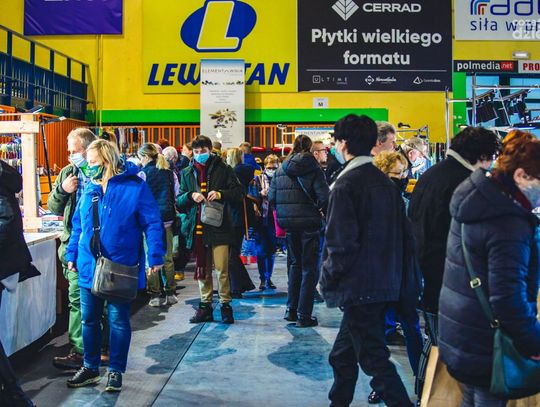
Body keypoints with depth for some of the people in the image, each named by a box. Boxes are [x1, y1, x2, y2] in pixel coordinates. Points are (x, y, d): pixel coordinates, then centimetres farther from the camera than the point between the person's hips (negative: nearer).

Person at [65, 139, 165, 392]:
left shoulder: (135, 186, -9)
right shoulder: (90, 188, 8)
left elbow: (152, 224, -10)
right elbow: (78, 224, 16)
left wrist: (155, 257, -16)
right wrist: (72, 254, 12)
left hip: (121, 267, -5)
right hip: (88, 266, 5)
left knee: (118, 321, 7)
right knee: (89, 319, 13)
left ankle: (115, 371, 21)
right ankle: (90, 368, 29)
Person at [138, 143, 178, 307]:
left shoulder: (144, 173, -7)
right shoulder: (169, 173, 8)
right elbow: (175, 195, 12)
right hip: (167, 219, 5)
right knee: (167, 258, 10)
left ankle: (156, 295, 4)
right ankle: (170, 293, 15)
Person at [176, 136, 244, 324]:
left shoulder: (223, 169, 5)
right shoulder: (187, 173, 15)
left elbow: (238, 192, 4)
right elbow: (179, 201, 12)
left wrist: (220, 194, -13)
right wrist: (191, 195, -8)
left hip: (218, 226, -3)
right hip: (197, 227, 3)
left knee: (222, 269, -6)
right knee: (202, 269, 9)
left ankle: (225, 305, 5)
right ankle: (205, 306, 18)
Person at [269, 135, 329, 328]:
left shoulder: (281, 169, 5)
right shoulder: (313, 168, -9)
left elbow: (271, 197, 3)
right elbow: (324, 197, -15)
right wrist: (322, 210, 4)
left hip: (289, 224, 5)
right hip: (309, 223, -5)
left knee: (294, 264, 20)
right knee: (309, 268, 4)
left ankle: (291, 310, 25)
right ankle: (303, 316, 5)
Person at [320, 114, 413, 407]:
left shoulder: (346, 185, -15)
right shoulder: (385, 182, 9)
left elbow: (341, 243, -19)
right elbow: (399, 233, 12)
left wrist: (327, 280, -5)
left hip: (358, 287, -9)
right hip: (385, 284, 9)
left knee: (375, 360, 1)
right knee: (343, 355, 21)